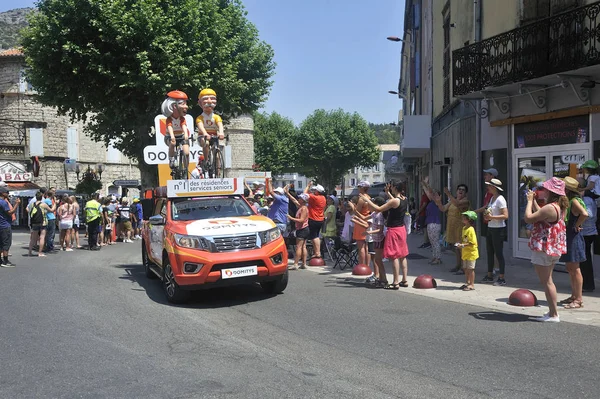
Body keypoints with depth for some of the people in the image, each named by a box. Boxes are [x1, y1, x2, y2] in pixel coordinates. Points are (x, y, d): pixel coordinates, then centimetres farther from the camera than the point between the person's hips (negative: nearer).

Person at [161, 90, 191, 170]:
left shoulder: (182, 118, -17)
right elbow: (170, 128, -40)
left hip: (182, 137, 2)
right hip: (171, 137, -2)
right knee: (172, 144, -37)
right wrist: (172, 137, -60)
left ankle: (185, 170, 2)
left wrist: (186, 135, -57)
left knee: (186, 153, -16)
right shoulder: (169, 119, -22)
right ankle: (171, 160, -19)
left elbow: (184, 127, -36)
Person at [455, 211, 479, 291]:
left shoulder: (471, 229, -19)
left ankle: (472, 285, 5)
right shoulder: (464, 228, 9)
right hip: (465, 252, 9)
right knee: (465, 268, 15)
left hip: (471, 252, -9)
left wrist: (463, 245, -27)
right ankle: (467, 283, 26)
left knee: (470, 269, -2)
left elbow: (472, 242, -23)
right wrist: (460, 243, 6)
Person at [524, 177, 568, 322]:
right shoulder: (559, 207, 8)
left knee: (546, 282, -2)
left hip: (544, 249, -10)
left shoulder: (550, 208, -24)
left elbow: (528, 218, -24)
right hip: (553, 249, 10)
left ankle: (554, 315, 3)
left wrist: (529, 200, -12)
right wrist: (533, 200, 16)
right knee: (548, 281, 19)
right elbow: (540, 214, 21)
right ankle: (552, 312, 26)